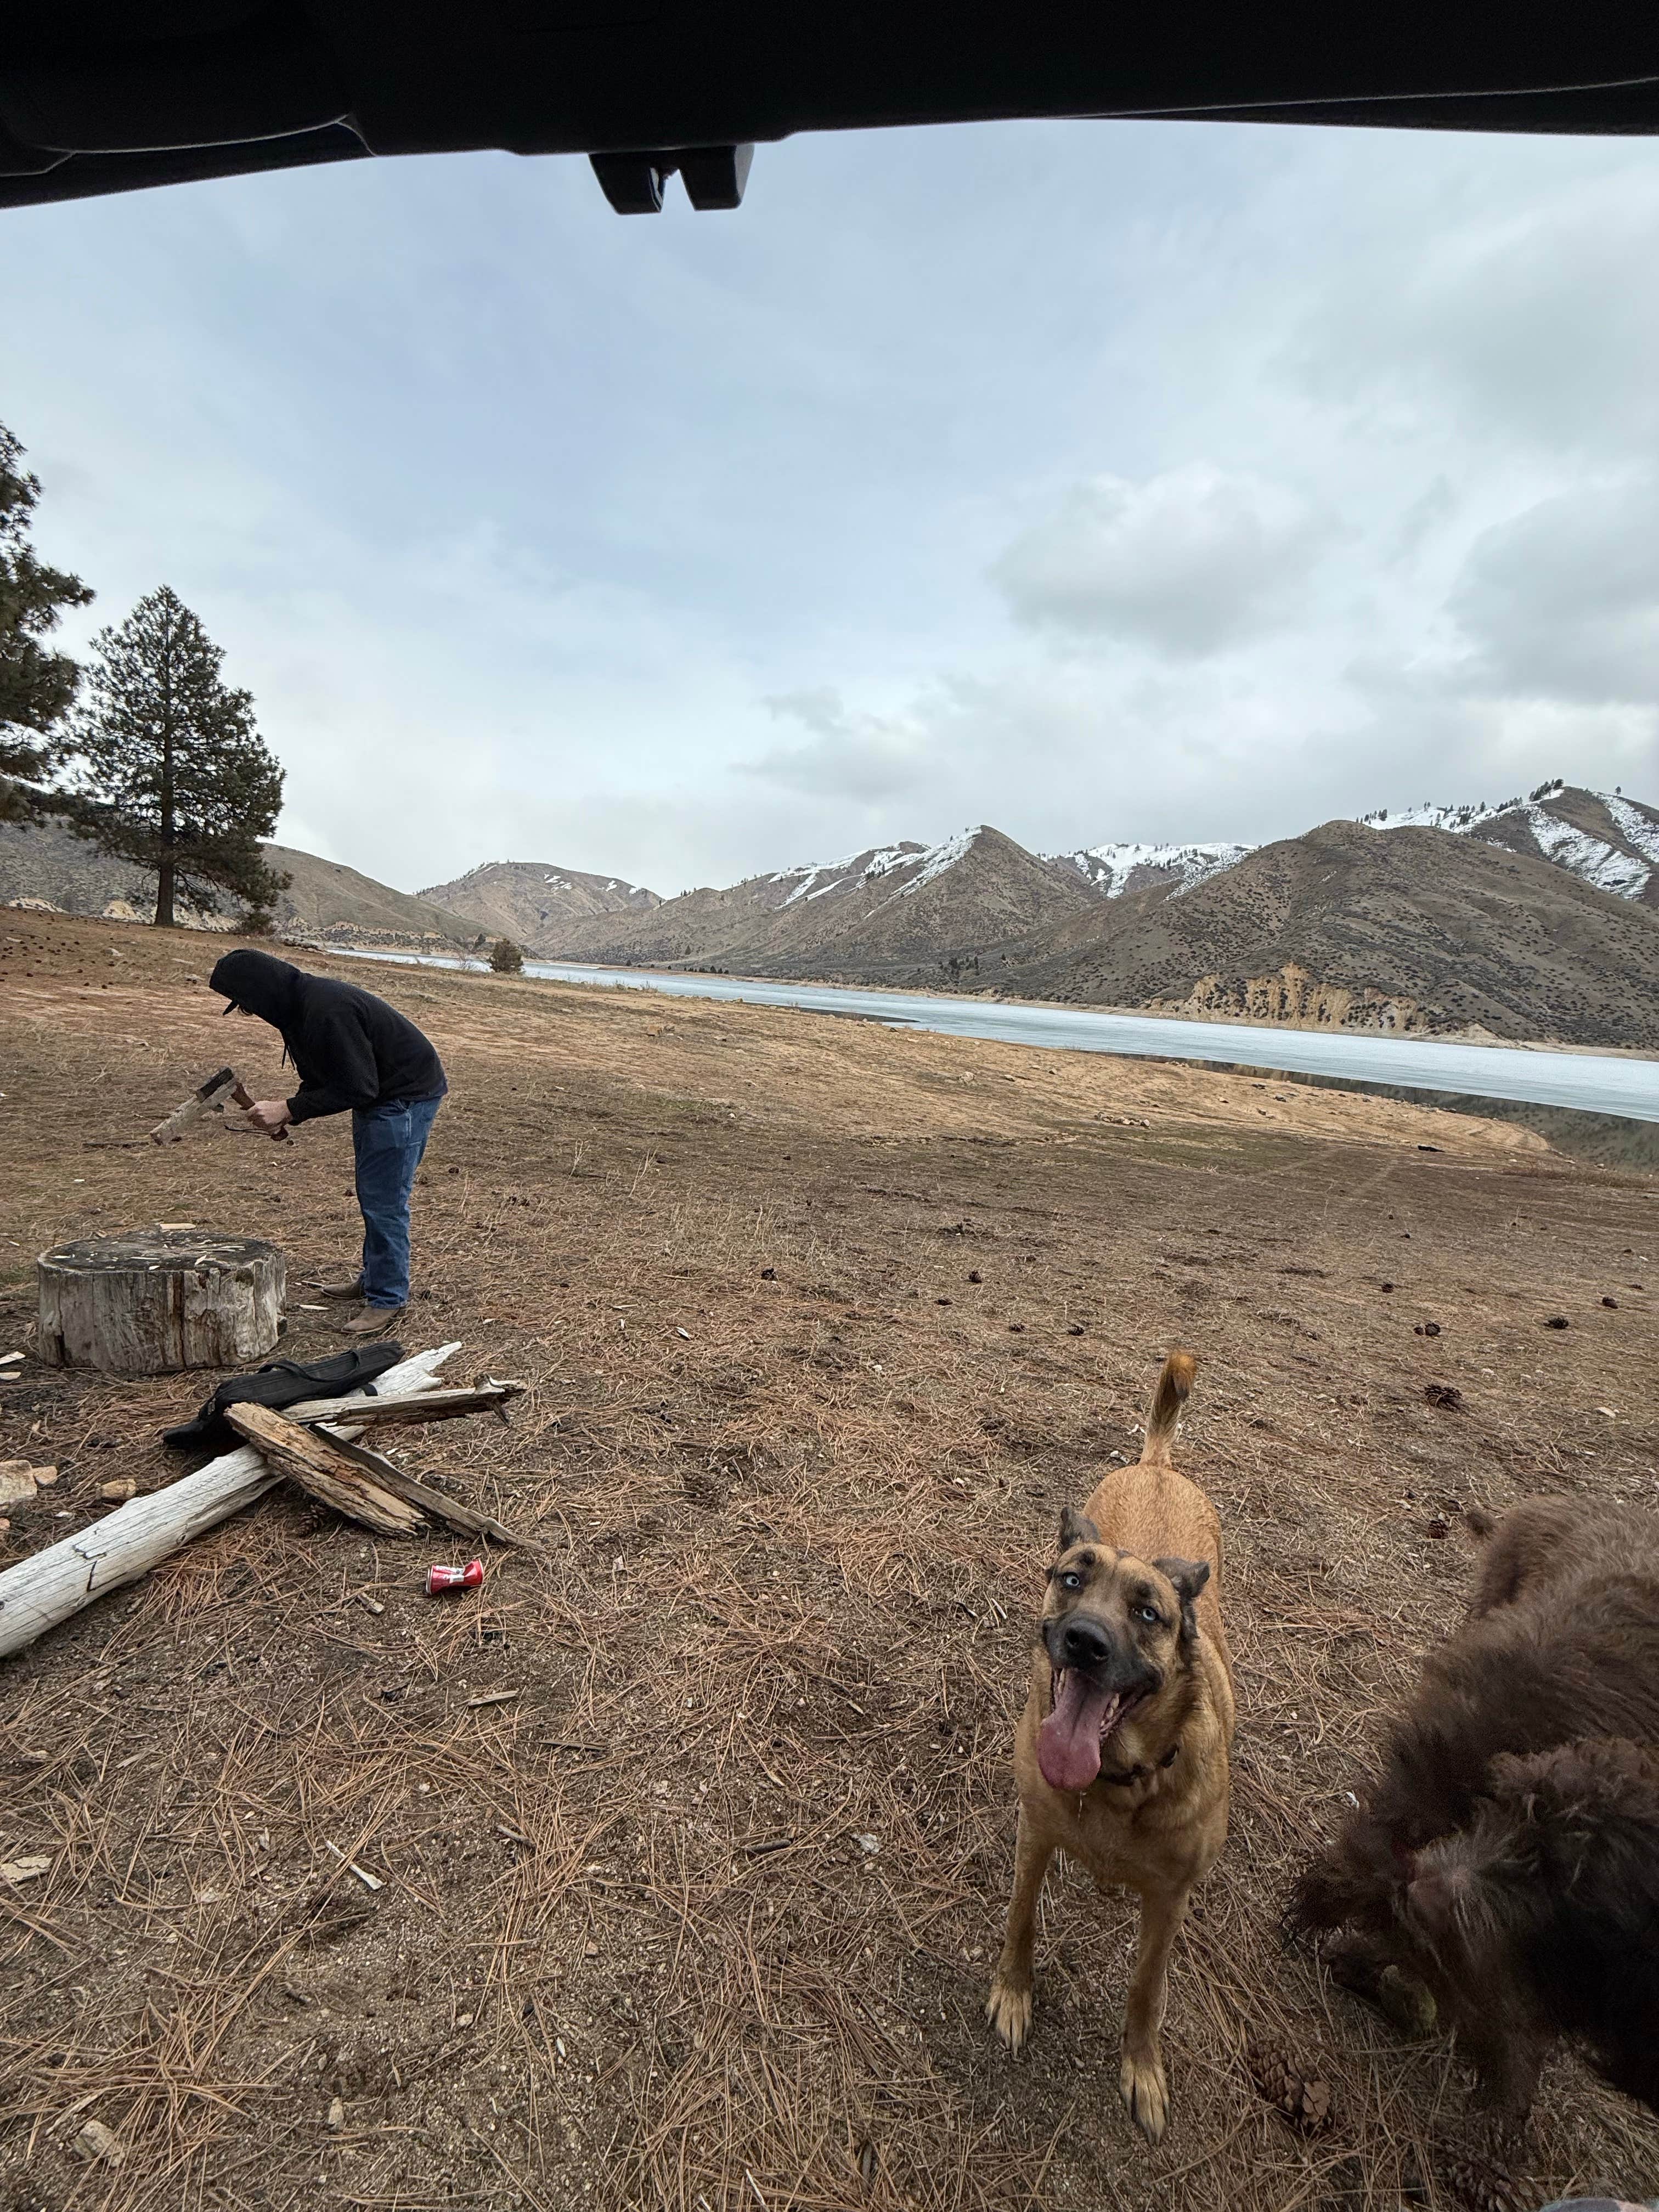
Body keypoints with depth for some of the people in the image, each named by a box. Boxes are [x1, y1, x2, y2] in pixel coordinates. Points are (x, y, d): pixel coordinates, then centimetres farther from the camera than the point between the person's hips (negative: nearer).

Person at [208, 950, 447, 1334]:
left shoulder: (328, 1011, -29)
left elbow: (357, 1088, -27)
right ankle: (374, 1277, 34)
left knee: (383, 1201, -7)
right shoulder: (300, 1005, 3)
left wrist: (289, 1108, -22)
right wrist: (287, 1114, -3)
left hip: (408, 1095, -11)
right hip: (376, 1091, 11)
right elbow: (323, 1077, 12)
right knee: (371, 1196, 20)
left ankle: (387, 1299, 4)